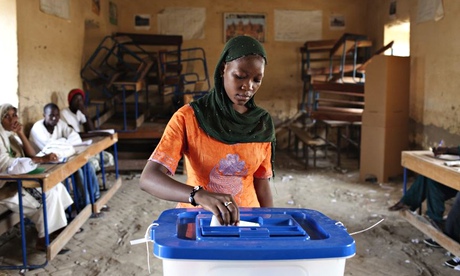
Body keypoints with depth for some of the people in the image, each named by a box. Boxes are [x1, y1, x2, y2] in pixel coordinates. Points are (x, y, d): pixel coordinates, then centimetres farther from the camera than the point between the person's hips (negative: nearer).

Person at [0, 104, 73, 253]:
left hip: (20, 180, 8)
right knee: (49, 194, -21)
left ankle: (61, 223, 11)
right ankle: (43, 240, -13)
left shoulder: (13, 134, 9)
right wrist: (42, 159, -35)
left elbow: (31, 154, 2)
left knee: (56, 186, -2)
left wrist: (21, 134, -11)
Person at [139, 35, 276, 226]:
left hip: (246, 219, 3)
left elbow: (261, 184, 7)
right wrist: (199, 195, -38)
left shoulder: (263, 124, -1)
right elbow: (148, 178, -23)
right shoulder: (188, 117, -12)